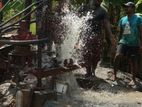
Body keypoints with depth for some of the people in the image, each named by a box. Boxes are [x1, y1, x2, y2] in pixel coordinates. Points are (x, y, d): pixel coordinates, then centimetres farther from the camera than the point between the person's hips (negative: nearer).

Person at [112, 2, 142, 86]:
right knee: (117, 56, -18)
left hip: (134, 44, -3)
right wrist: (119, 42, 17)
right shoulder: (122, 19, 11)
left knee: (133, 61, 2)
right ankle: (114, 74, -5)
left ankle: (133, 79, 15)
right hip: (123, 42, 3)